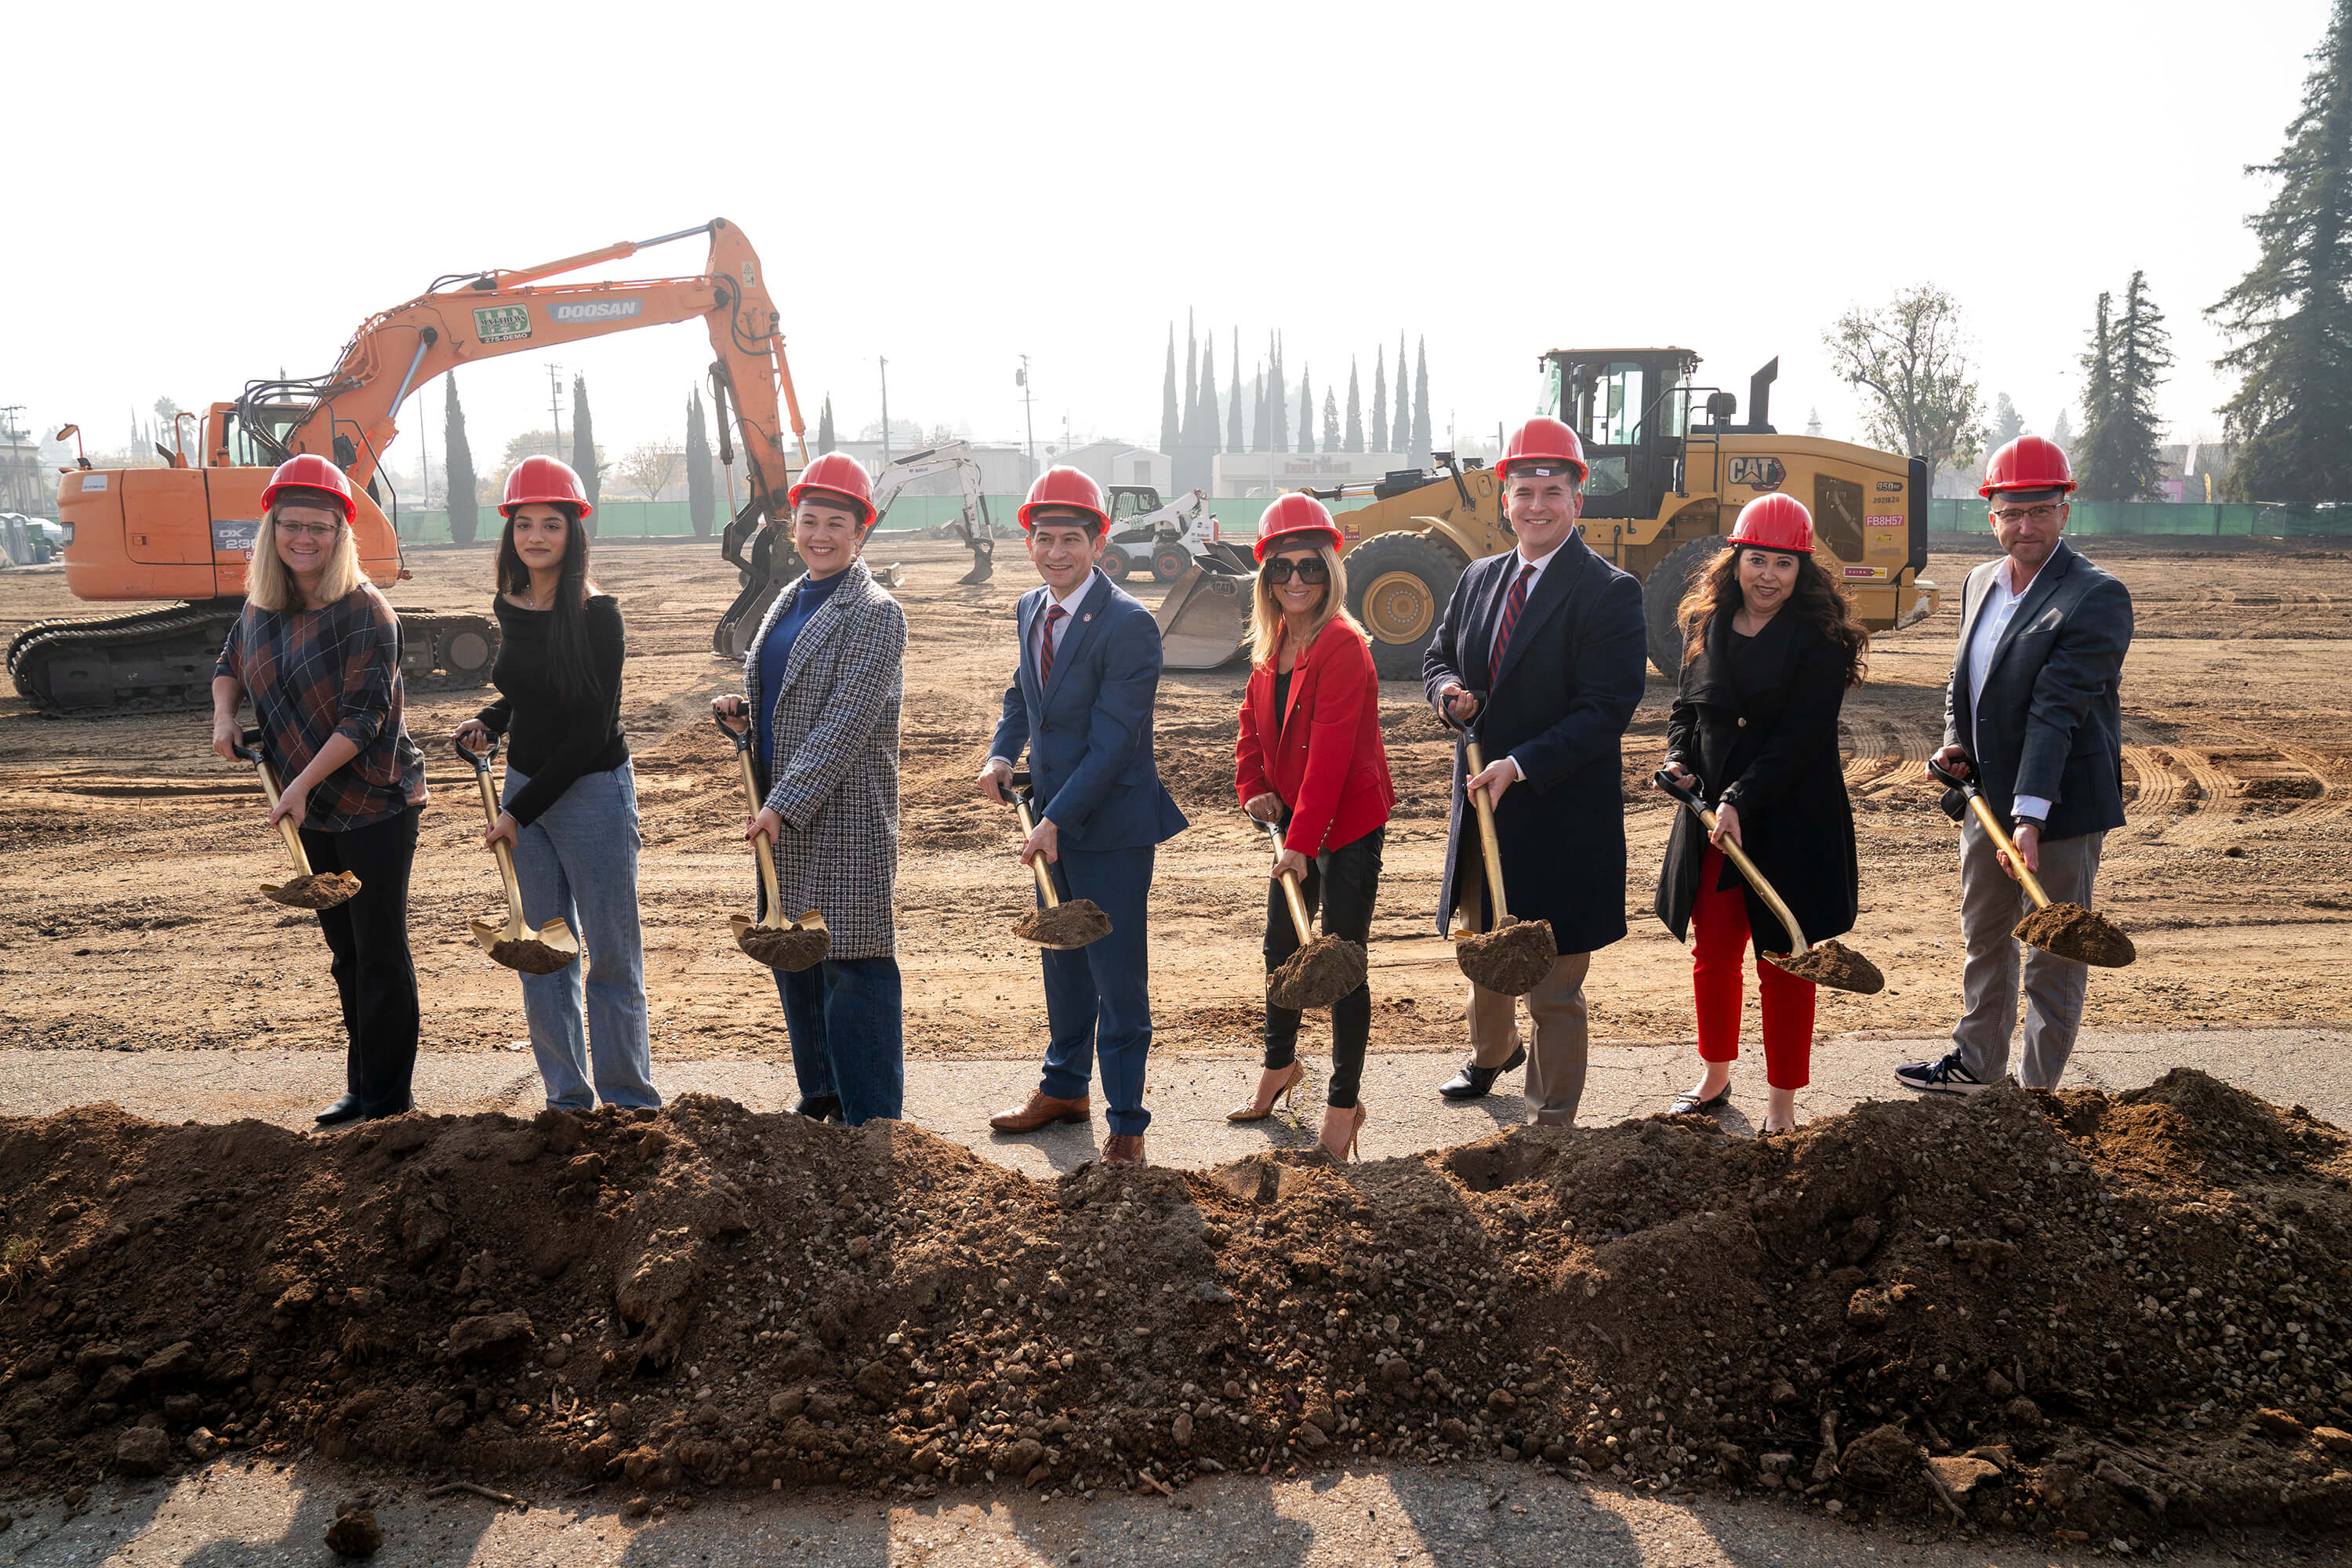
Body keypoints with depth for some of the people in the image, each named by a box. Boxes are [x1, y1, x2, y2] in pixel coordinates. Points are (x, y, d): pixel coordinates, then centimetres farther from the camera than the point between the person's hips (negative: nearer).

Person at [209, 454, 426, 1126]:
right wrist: (223, 716, 4)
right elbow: (229, 666, 25)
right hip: (313, 815, 7)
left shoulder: (365, 611, -15)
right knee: (345, 950, 15)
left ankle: (388, 1094, 10)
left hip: (376, 805, -7)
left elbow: (364, 716, -20)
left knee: (381, 950, 0)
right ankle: (361, 1086, 26)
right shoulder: (261, 608, 6)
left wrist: (302, 784, -23)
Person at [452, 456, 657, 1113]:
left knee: (611, 954, 1)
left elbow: (592, 730, -16)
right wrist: (488, 722, 0)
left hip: (593, 792, -6)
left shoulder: (596, 614, -14)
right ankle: (568, 1097, 24)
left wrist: (521, 811, -14)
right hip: (524, 787, 6)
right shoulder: (509, 606, 4)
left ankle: (629, 1100, 14)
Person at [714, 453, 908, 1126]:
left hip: (844, 822, -8)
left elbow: (845, 724, -19)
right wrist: (741, 710, 2)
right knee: (792, 956, 16)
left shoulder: (875, 614, -12)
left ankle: (871, 1120, 7)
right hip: (782, 814, 8)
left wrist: (784, 805, -22)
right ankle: (821, 1095, 31)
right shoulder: (790, 601, 14)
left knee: (852, 969, -4)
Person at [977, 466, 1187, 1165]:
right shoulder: (1030, 609, 6)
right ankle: (1064, 1088, 39)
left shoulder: (1128, 625, -19)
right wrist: (1002, 754, 2)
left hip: (1109, 826, -7)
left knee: (1118, 978, 1)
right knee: (1062, 963, 21)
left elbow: (1113, 743, -22)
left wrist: (1058, 821, -24)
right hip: (1053, 818, 8)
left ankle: (1126, 1121, 15)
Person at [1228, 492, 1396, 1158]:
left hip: (1348, 826, -8)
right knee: (1282, 945, 20)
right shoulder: (1273, 644, 6)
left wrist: (1302, 839, -27)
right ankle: (1280, 1064, 42)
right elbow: (1253, 718, 16)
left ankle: (1344, 1100, 13)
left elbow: (1330, 753, -25)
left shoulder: (1344, 647, -20)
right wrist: (1254, 787, 0)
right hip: (1295, 822, 8)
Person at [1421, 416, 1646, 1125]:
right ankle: (1493, 1052, 53)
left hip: (1560, 820, -7)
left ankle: (1552, 1118, 17)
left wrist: (1521, 766, -25)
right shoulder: (1478, 579, 8)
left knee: (1555, 987, 1)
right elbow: (1438, 657, 21)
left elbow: (1606, 710, -18)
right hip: (1482, 805, 7)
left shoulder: (1609, 592, -13)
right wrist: (1448, 690, -4)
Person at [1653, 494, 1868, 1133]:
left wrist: (1741, 799, -23)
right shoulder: (1705, 624, 7)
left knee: (1783, 961, 5)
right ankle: (1715, 1077, 33)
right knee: (1712, 952, 14)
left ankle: (1783, 1103, 17)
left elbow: (1803, 736, -16)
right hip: (1710, 816, 5)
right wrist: (1678, 760, -4)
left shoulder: (1818, 638, -9)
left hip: (1789, 822, -5)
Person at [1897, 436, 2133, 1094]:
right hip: (1986, 794, 8)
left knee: (2053, 957, 4)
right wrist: (1955, 742, -1)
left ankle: (2038, 1094, 17)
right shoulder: (1981, 582, 7)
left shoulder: (2097, 597, -17)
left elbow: (2056, 711, -25)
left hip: (2058, 804, -8)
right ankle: (1976, 1064, 40)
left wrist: (2030, 816, -30)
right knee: (1983, 935, 22)